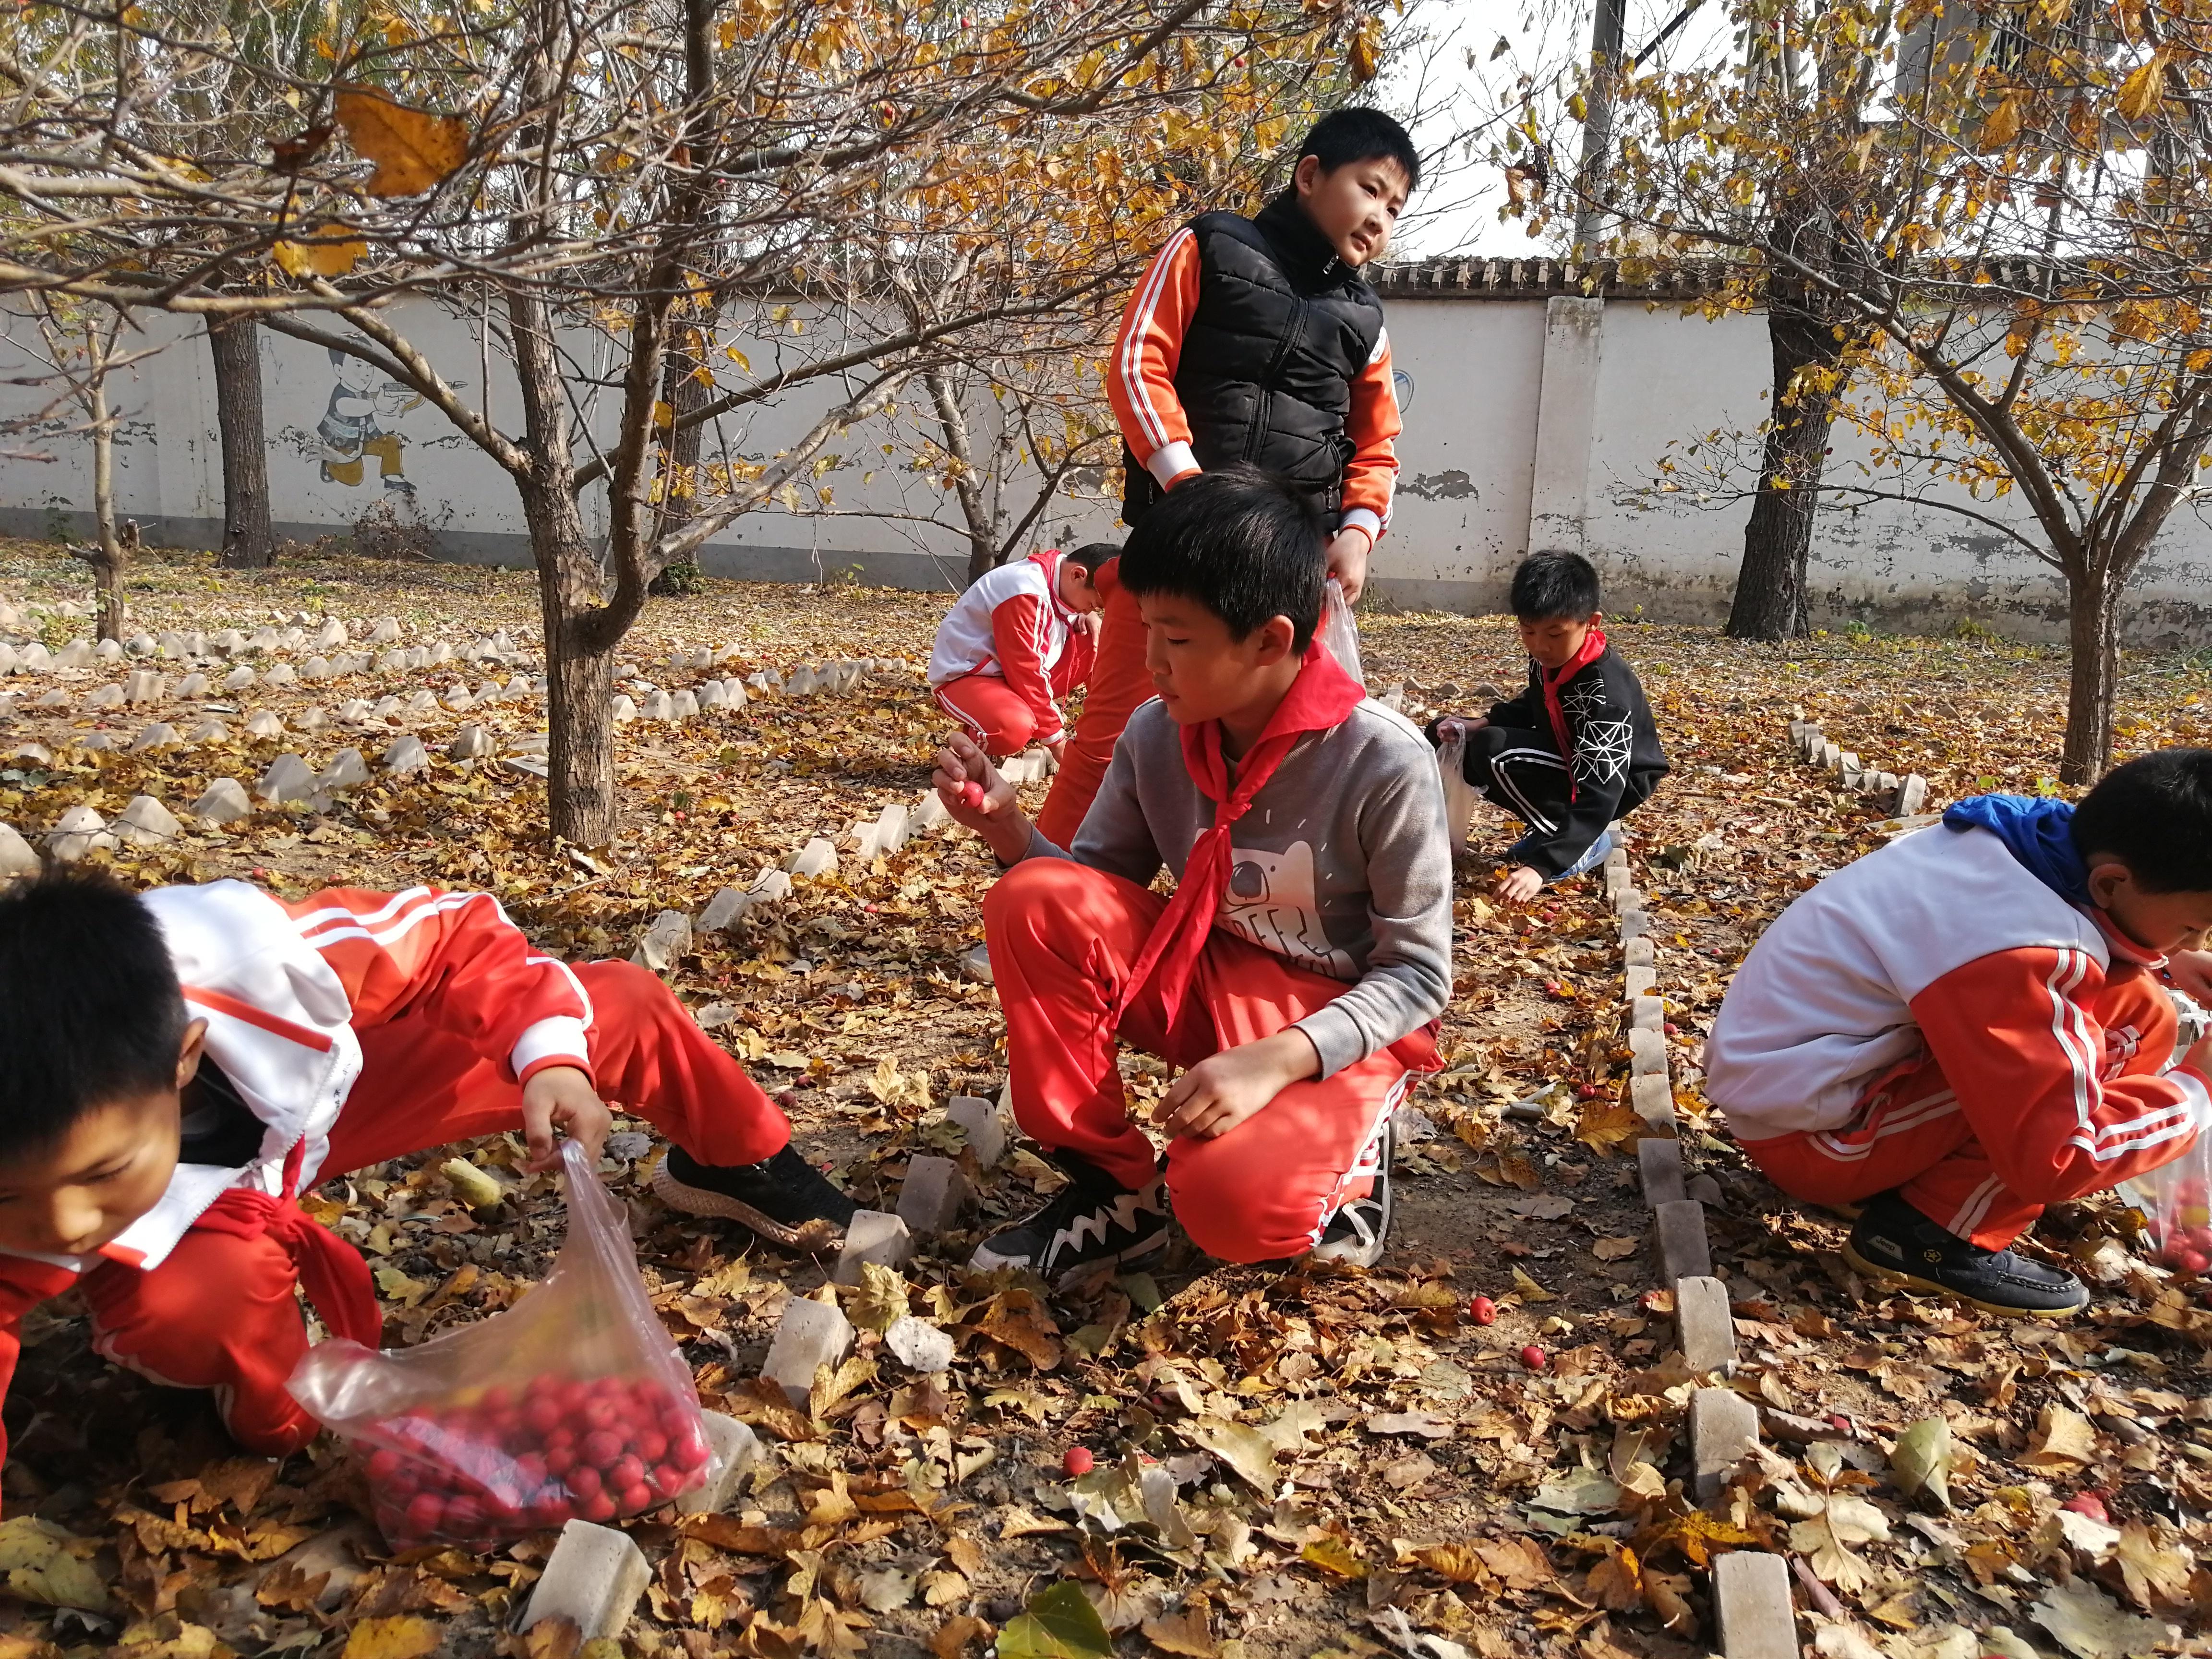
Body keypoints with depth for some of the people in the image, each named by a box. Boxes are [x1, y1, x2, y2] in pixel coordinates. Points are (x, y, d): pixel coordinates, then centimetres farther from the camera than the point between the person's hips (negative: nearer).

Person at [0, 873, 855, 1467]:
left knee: (622, 1008, -9)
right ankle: (278, 1423, 0)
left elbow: (458, 933, -23)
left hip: (317, 1087, 1)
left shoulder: (248, 951, -40)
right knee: (194, 1304, -37)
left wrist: (552, 1052, -35)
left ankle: (735, 1165, 24)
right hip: (172, 1225, -1)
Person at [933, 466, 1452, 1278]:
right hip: (1206, 984, 5)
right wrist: (1007, 826, -18)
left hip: (1339, 1024, -5)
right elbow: (1091, 890, 3)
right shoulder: (1156, 734, -7)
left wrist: (1276, 1060, -29)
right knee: (1034, 905, -21)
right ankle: (1111, 1185, -6)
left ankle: (1343, 1151, 4)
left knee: (1233, 1204, -33)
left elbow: (1417, 973, -15)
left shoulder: (1386, 762, -21)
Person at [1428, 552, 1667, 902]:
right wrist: (1481, 724, -8)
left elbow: (1598, 797, -39)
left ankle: (1588, 842, -12)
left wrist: (1542, 866, -47)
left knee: (1497, 753, -30)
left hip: (1614, 780, -8)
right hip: (1566, 756, 8)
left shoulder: (1605, 693, -34)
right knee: (1445, 739, -1)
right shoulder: (1548, 657, -12)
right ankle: (1556, 827, 3)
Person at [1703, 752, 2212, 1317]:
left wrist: (2160, 957, 8)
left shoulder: (2027, 842, -1)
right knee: (2131, 1018, -15)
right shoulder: (2024, 945, -28)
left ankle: (1899, 1182, 9)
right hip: (1809, 1130, -9)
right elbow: (2054, 1157, -24)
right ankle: (1933, 1233, -7)